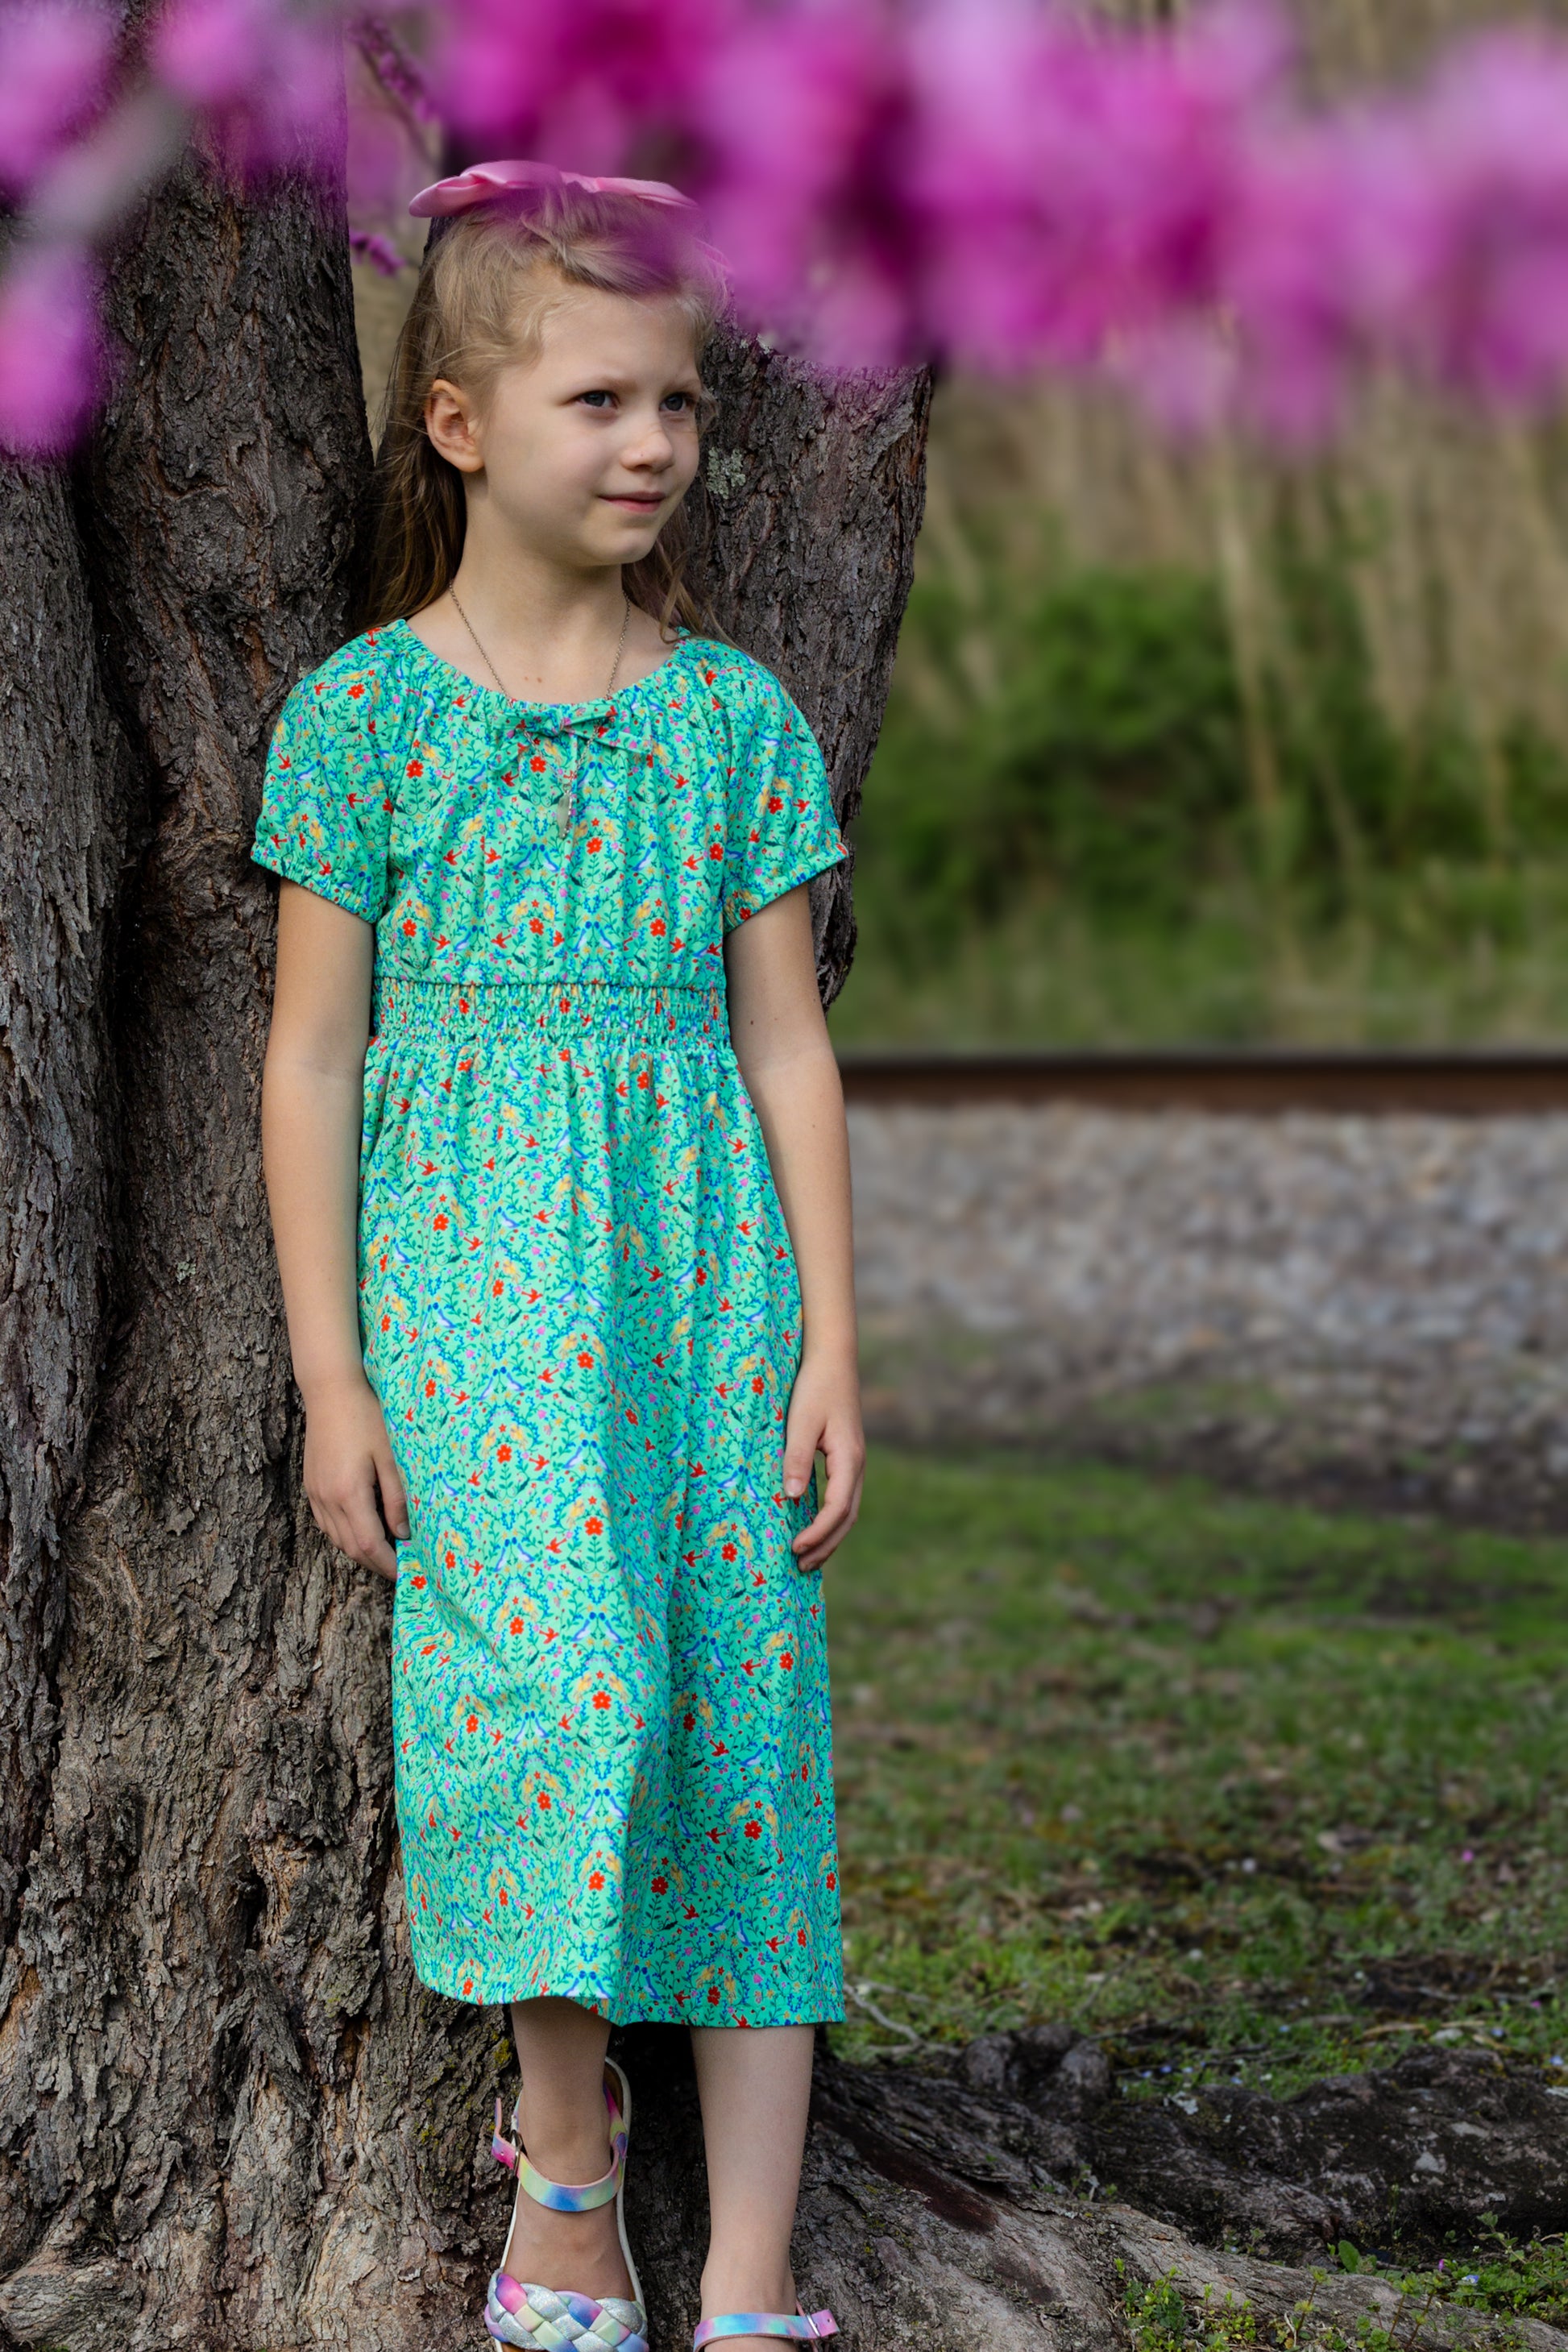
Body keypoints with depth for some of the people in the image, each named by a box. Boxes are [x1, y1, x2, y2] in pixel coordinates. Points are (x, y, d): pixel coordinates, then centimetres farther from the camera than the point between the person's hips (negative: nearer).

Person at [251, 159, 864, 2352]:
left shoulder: (736, 714, 8)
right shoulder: (364, 709, 1)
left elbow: (786, 1041, 8)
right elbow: (314, 1056, 2)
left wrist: (831, 1340, 3)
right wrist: (331, 1373, -2)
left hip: (695, 1246, 2)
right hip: (468, 1261, -2)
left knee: (742, 1720, -2)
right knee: (550, 1663, -18)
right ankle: (563, 2147, 6)